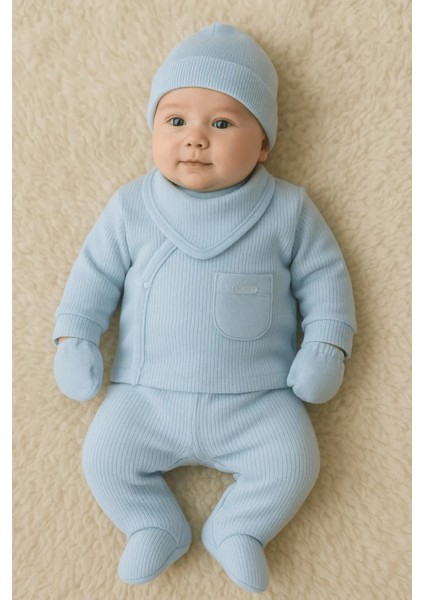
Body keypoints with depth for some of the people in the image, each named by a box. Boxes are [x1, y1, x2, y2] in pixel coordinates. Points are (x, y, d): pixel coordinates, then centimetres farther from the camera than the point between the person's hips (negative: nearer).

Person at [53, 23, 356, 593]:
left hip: (257, 399, 0)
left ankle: (237, 528, 14)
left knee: (294, 462, -14)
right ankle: (155, 525, 16)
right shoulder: (131, 208, 0)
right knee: (103, 456, -10)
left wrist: (327, 342, -4)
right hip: (147, 395, 1)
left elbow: (323, 274, 5)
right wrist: (74, 335, -1)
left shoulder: (287, 210, -2)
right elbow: (96, 272, 7)